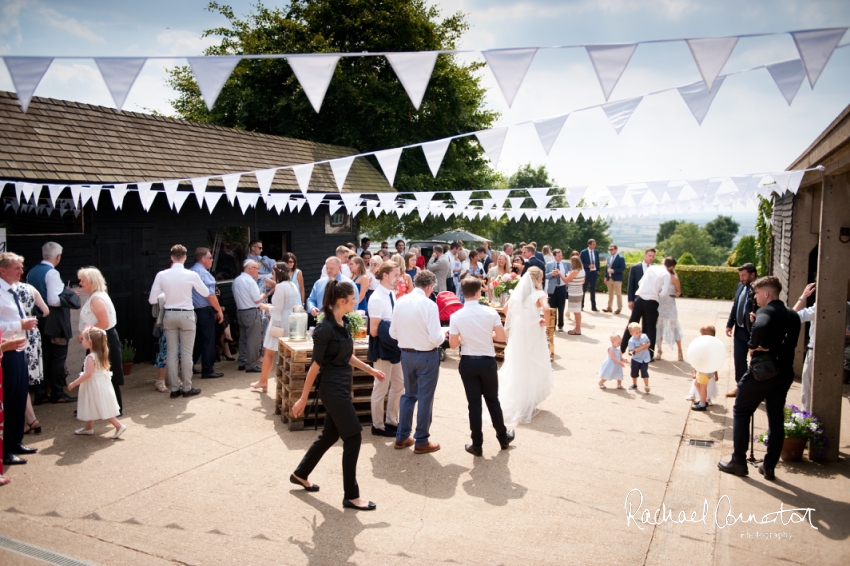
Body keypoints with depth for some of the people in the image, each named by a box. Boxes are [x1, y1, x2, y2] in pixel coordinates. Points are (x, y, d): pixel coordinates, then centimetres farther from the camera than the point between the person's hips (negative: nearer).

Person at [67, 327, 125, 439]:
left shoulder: (91, 357, -22)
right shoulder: (101, 354, 5)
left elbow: (88, 374, -27)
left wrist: (74, 383, -20)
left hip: (96, 386, -10)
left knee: (104, 410, -5)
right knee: (91, 408, 22)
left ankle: (119, 426, -5)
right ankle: (89, 427, 34)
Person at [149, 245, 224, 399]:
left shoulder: (161, 275, -4)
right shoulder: (191, 275, -10)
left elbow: (152, 300, -2)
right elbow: (209, 294, -1)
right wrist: (219, 310, 13)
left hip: (169, 315, 2)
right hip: (186, 315, -2)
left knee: (172, 353, 9)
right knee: (186, 353, 5)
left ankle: (174, 388, 14)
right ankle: (187, 388, 12)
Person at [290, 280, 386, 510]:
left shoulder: (343, 323, 5)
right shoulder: (326, 328, -20)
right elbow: (316, 365, -17)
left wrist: (369, 369, 17)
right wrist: (303, 399, -11)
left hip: (342, 387, 9)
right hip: (332, 389, -9)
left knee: (331, 434, 20)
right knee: (353, 438, -3)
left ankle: (300, 474, 39)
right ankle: (351, 496, 9)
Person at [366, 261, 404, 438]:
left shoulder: (391, 295, 7)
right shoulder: (377, 298, -19)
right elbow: (374, 331, -21)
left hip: (394, 346, 9)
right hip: (382, 348, -9)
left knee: (399, 384, 16)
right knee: (381, 387, 4)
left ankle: (391, 421, 30)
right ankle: (378, 426, 20)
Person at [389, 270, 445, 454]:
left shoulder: (400, 302, -2)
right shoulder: (429, 304, -19)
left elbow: (393, 333, 4)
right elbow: (435, 338, -21)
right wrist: (443, 335, 0)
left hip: (406, 354, 6)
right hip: (426, 356, -6)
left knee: (408, 394, 20)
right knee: (425, 398, 7)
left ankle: (402, 437, 28)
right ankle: (421, 442, 17)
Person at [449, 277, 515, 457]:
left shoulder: (456, 316, -11)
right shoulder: (490, 312, -10)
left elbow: (453, 344, -7)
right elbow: (502, 337, -6)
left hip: (468, 363, 0)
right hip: (488, 362, 1)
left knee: (474, 403, 8)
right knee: (493, 400, 18)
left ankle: (477, 445, 15)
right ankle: (503, 437, 32)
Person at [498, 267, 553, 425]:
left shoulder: (517, 292, 6)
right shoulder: (538, 294, -12)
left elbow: (506, 308, 9)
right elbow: (546, 308, -30)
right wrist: (546, 322, -16)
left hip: (517, 333, 5)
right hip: (532, 333, -5)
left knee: (516, 367, 15)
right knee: (532, 368, 7)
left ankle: (512, 402, 22)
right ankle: (528, 404, 13)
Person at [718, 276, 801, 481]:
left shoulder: (765, 312, -14)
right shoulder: (793, 316, 9)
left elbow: (760, 327, -36)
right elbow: (791, 342, 14)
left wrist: (753, 346, -21)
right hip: (784, 374, 7)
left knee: (741, 413, 7)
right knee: (776, 419, 12)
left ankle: (738, 462, 9)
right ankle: (769, 466, 17)